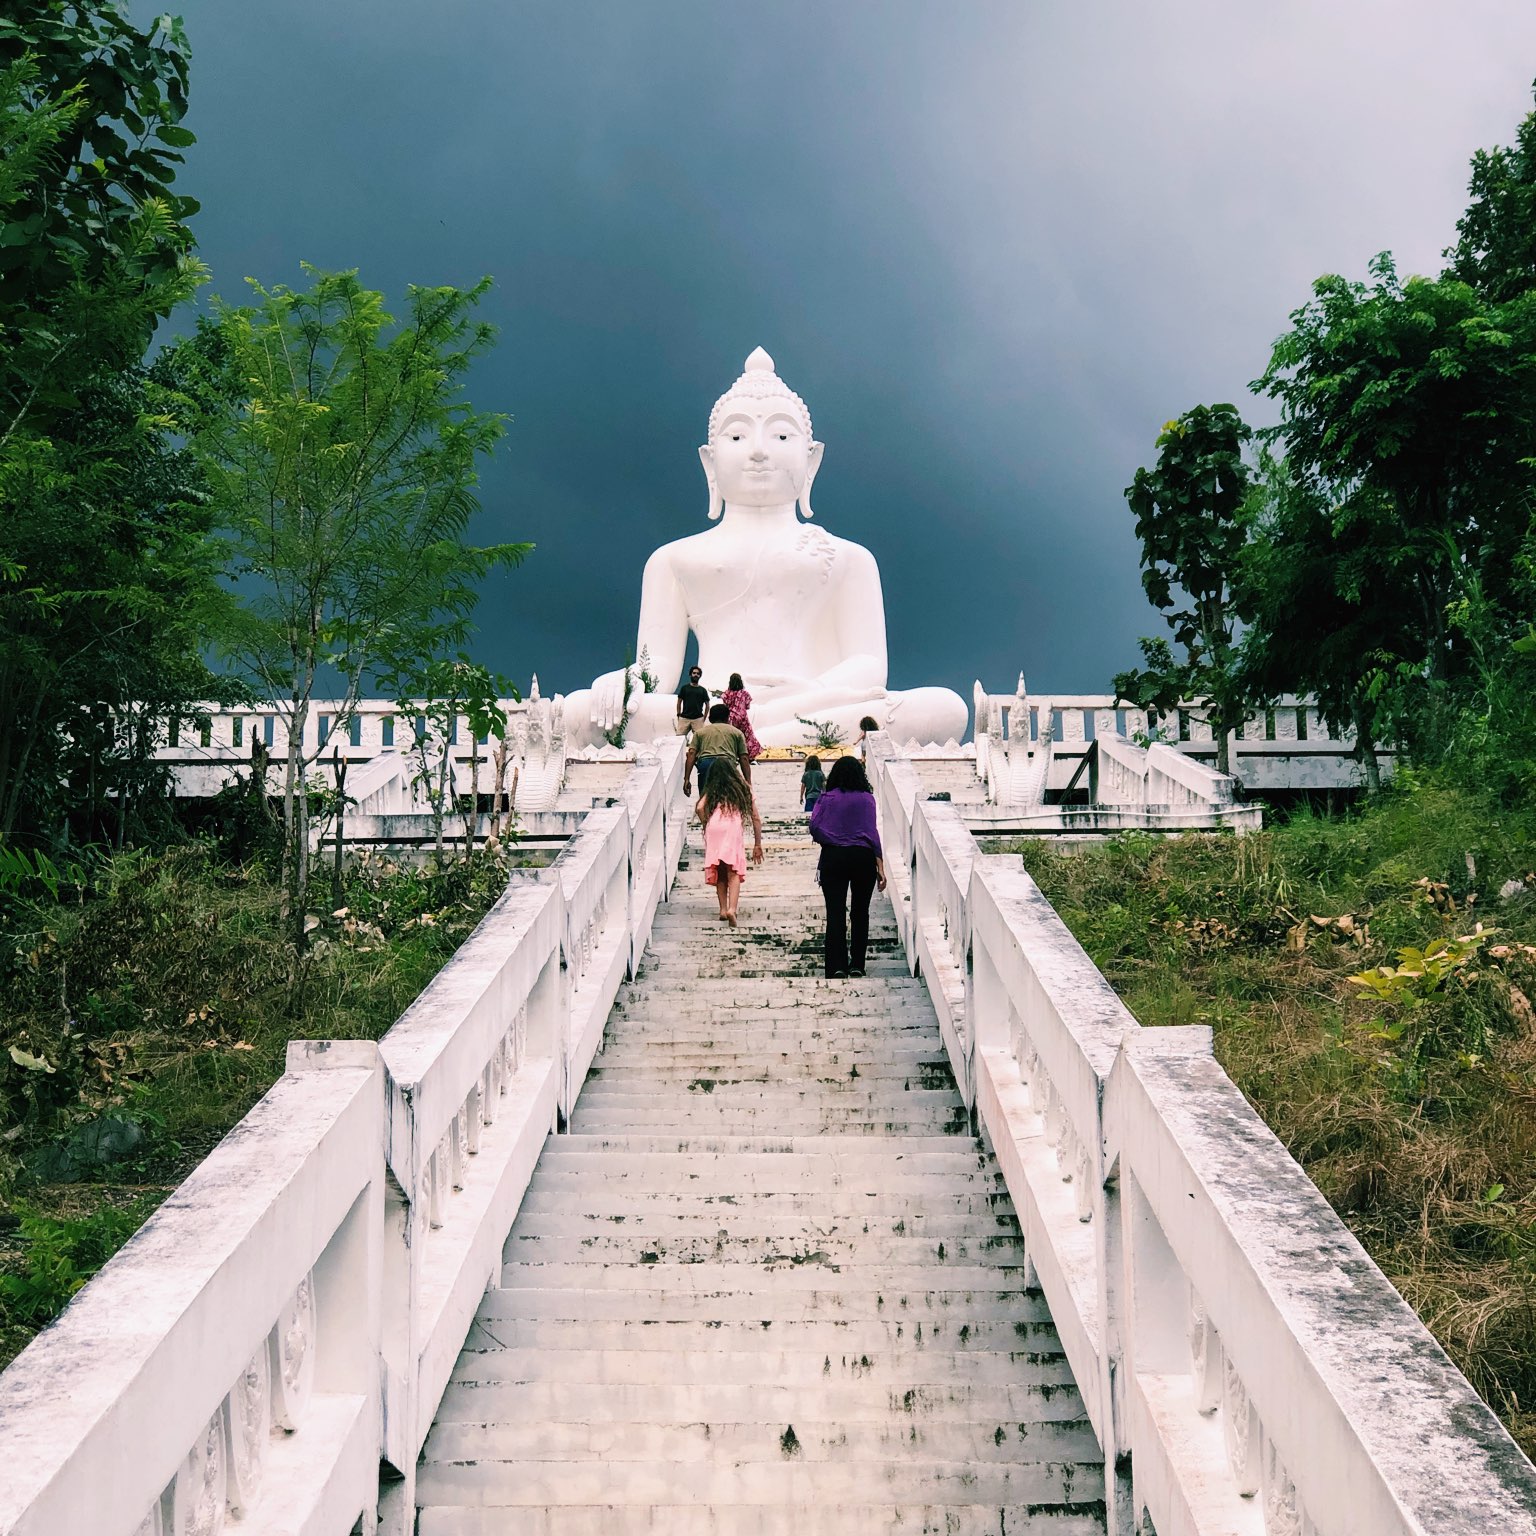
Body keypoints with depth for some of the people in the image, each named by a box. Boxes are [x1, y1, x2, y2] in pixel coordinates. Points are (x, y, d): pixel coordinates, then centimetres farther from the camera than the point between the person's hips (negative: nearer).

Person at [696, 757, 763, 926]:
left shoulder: (712, 790, 23)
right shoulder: (744, 788, 24)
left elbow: (699, 808, 4)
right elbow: (756, 819, 20)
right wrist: (757, 845, 25)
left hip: (714, 827, 1)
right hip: (733, 829, -1)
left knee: (719, 873, 11)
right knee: (733, 872, -7)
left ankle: (723, 909, 5)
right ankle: (732, 909, -24)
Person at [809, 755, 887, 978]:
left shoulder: (827, 798, 1)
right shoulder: (866, 798, 0)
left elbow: (814, 827, -3)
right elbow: (872, 832, -5)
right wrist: (880, 866, -4)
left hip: (833, 857, 0)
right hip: (863, 857, 0)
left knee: (835, 913, -2)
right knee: (860, 913, 14)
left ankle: (837, 966, -14)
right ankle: (857, 964, 14)